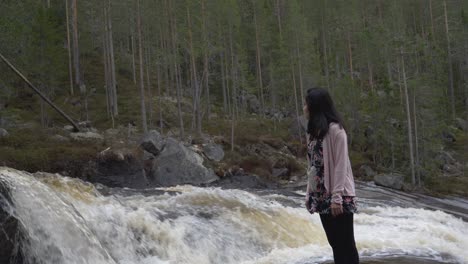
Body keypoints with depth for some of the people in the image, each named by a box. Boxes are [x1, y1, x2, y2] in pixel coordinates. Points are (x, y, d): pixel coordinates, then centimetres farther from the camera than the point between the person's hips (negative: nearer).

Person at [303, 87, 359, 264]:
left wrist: (337, 197, -19)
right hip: (322, 196, 8)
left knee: (346, 245, -2)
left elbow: (341, 164, -15)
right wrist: (310, 193, 9)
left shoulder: (335, 129, -11)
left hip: (338, 197, -8)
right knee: (335, 244, 10)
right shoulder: (314, 130, 12)